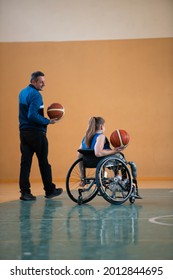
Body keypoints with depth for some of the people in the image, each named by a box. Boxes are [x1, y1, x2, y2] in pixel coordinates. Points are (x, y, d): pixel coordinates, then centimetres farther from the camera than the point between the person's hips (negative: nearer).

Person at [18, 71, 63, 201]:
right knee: (44, 162, 4)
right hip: (36, 133, -8)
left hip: (23, 132, 8)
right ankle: (50, 190, 14)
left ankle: (25, 192, 4)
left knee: (25, 162, 6)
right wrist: (48, 121, -18)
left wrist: (43, 110, 13)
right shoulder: (35, 94, -15)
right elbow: (33, 116, -24)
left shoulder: (22, 93, 14)